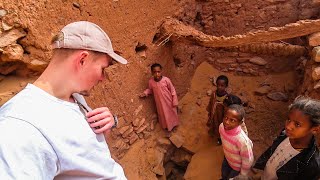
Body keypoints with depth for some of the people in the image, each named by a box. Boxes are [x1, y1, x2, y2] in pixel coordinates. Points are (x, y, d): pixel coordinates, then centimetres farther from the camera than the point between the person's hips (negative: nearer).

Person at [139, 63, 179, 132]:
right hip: (160, 102, 2)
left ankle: (173, 125, 51)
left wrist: (175, 102, -11)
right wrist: (145, 93, -14)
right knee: (163, 115, 22)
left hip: (169, 101, -2)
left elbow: (172, 91, -15)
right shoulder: (151, 81, -17)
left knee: (171, 113, 21)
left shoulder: (166, 80, -25)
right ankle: (167, 126, 49)